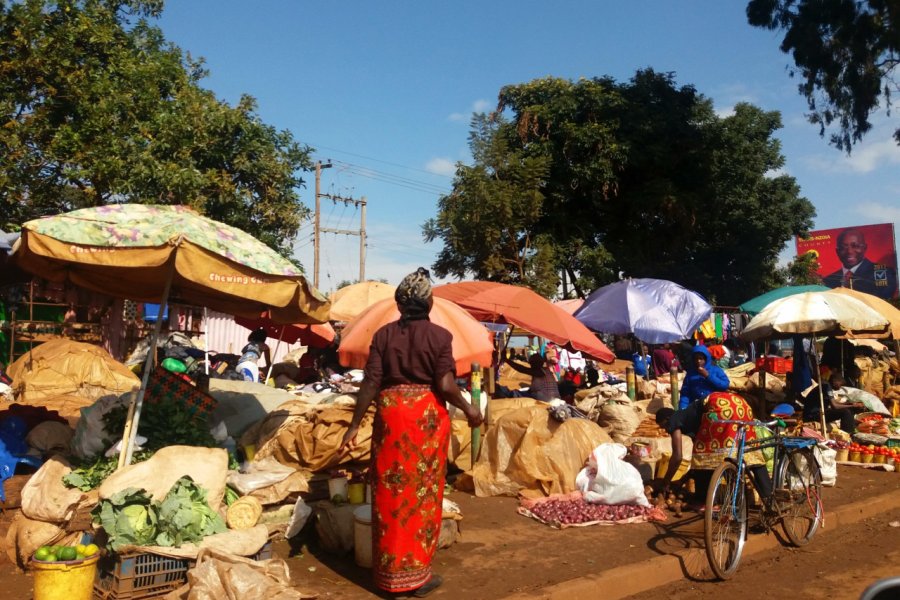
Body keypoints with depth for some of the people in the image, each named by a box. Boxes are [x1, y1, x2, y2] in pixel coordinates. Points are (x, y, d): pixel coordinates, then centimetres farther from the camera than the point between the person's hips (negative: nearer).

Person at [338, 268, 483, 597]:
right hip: (427, 416, -2)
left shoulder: (383, 335, 0)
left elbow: (371, 383, -4)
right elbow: (445, 385, -12)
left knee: (390, 492, 11)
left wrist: (354, 426, 1)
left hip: (390, 414, 2)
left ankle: (388, 572, 22)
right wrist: (469, 409, 4)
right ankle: (417, 573, 18)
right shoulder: (439, 335, -6)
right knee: (423, 493, 8)